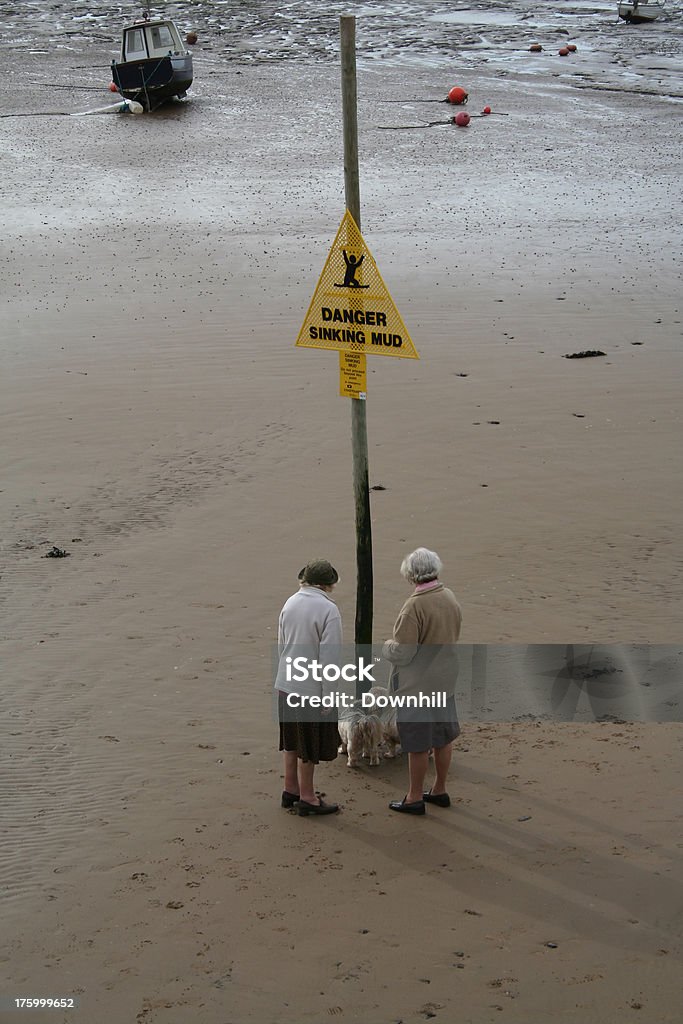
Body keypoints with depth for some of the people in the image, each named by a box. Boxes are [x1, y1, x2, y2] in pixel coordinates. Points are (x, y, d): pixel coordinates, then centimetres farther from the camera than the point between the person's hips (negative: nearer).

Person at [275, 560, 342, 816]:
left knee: (292, 741, 19)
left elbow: (281, 644, 10)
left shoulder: (290, 603, 2)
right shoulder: (328, 610, -18)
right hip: (312, 689, -7)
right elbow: (329, 656, -18)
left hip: (286, 684, 7)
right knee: (309, 747, 6)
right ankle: (306, 798, 16)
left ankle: (290, 790, 31)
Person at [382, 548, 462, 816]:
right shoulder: (450, 598, 0)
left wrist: (386, 647, -3)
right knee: (442, 738, 18)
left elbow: (403, 652, -23)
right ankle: (439, 791, 31)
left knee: (417, 745, 4)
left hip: (417, 684, -8)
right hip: (445, 680, 8)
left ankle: (414, 798, 15)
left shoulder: (415, 606, -24)